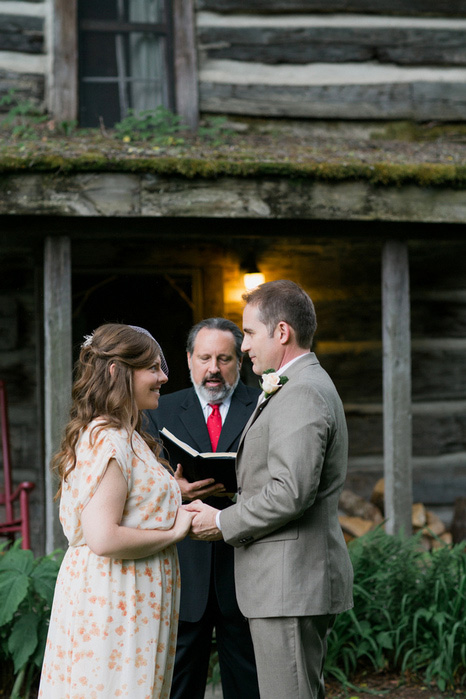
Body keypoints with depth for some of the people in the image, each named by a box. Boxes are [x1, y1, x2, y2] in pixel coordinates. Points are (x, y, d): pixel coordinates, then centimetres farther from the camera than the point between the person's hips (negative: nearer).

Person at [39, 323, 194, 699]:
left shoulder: (123, 437, 15)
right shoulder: (109, 441, -18)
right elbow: (104, 538, -24)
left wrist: (173, 494, 11)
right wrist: (173, 532, -14)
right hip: (116, 601, -10)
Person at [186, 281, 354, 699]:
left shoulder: (300, 394, -16)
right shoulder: (308, 386, 19)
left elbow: (291, 492, -24)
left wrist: (223, 523, -12)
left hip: (290, 585, -11)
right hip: (303, 584, 11)